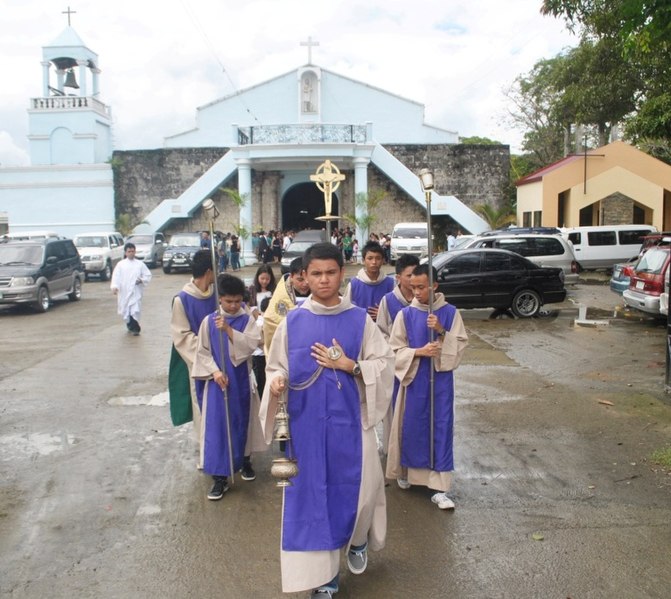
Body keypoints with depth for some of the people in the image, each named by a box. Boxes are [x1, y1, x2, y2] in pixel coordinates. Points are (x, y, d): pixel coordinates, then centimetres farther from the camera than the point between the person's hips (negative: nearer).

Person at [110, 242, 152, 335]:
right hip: (124, 291, 1)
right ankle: (130, 325, 33)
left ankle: (135, 328, -6)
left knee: (135, 310, -13)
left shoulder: (140, 264, 7)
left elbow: (148, 275, 9)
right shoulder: (121, 264, 6)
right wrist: (114, 286, -18)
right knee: (125, 310, 9)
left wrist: (142, 280, -10)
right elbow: (116, 276, -3)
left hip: (136, 291, -1)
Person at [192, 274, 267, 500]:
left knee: (243, 421, 13)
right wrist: (214, 371, -14)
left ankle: (245, 461, 35)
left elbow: (252, 344, -17)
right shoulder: (209, 321, -2)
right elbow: (202, 351, -1)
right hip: (218, 380, 0)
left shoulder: (248, 320, -2)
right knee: (217, 426, -2)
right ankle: (220, 477, 3)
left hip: (241, 380, 1)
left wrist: (228, 329, -26)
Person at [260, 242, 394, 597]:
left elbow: (385, 363, 0)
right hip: (306, 423, 1)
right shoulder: (292, 322, 0)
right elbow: (277, 366, 6)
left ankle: (357, 541, 38)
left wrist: (349, 365, -15)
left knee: (359, 488, 3)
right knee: (312, 493, 5)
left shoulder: (360, 319, -1)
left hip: (349, 420, 0)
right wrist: (276, 381, -16)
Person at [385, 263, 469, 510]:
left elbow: (461, 343, -3)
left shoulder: (450, 312, -3)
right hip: (414, 379, 0)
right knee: (412, 426, 8)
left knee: (441, 429, 0)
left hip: (441, 379, 0)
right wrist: (419, 352, -18)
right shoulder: (405, 314, -3)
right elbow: (395, 349, -2)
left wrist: (442, 331, -19)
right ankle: (406, 471, 32)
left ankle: (440, 488, 5)